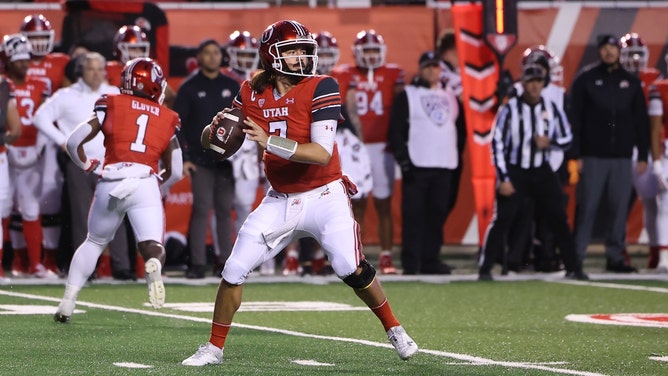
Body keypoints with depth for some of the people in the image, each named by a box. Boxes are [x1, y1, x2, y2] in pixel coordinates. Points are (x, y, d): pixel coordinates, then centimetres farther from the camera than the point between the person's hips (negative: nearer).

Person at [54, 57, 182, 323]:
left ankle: (68, 302, 21)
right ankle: (154, 264, -44)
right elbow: (175, 172, 19)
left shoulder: (112, 106, 12)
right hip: (146, 184, -1)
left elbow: (74, 142, 6)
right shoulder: (167, 119, 17)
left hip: (110, 185, 1)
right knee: (152, 246, -7)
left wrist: (86, 165, 23)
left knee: (94, 242, 22)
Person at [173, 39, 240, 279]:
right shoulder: (189, 88, 1)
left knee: (225, 210, 5)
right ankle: (197, 263, -4)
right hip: (200, 159, -3)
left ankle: (226, 261, 9)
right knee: (201, 209, -6)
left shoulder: (232, 87, 10)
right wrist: (183, 158, -7)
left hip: (227, 158, 3)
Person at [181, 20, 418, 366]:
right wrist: (215, 129, -19)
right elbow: (211, 140, 6)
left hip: (324, 196, -4)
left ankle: (394, 330, 7)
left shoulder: (321, 88, -16)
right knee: (234, 271, -2)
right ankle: (214, 348, 13)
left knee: (351, 268, -17)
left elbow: (322, 152, -25)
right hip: (281, 201, 4)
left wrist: (269, 142, -35)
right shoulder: (253, 93, -2)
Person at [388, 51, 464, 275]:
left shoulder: (450, 97, 16)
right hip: (416, 165, -5)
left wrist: (456, 157, 13)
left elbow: (461, 126, 23)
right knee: (414, 215, -6)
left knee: (437, 214, 4)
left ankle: (431, 260, 10)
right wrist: (403, 161, -11)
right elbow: (396, 130, -4)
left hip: (444, 166, 5)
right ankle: (411, 263, -4)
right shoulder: (408, 96, 1)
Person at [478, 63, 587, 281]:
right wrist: (503, 179, -13)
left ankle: (573, 268, 10)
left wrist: (550, 142, -14)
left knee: (559, 220, 1)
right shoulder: (510, 109, -9)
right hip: (515, 172, -3)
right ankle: (485, 269, -4)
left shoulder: (551, 109, 1)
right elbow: (497, 144, -8)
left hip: (542, 173, 3)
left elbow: (567, 138, 9)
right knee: (501, 220, -10)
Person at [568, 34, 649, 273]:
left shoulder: (631, 83, 11)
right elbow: (575, 120, 0)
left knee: (619, 209, 2)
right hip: (593, 157, -3)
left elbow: (641, 121, 13)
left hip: (622, 157, 3)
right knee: (587, 207, -4)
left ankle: (615, 257, 8)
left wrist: (642, 155, 7)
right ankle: (576, 256, -1)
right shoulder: (585, 81, 3)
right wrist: (575, 155, -7)